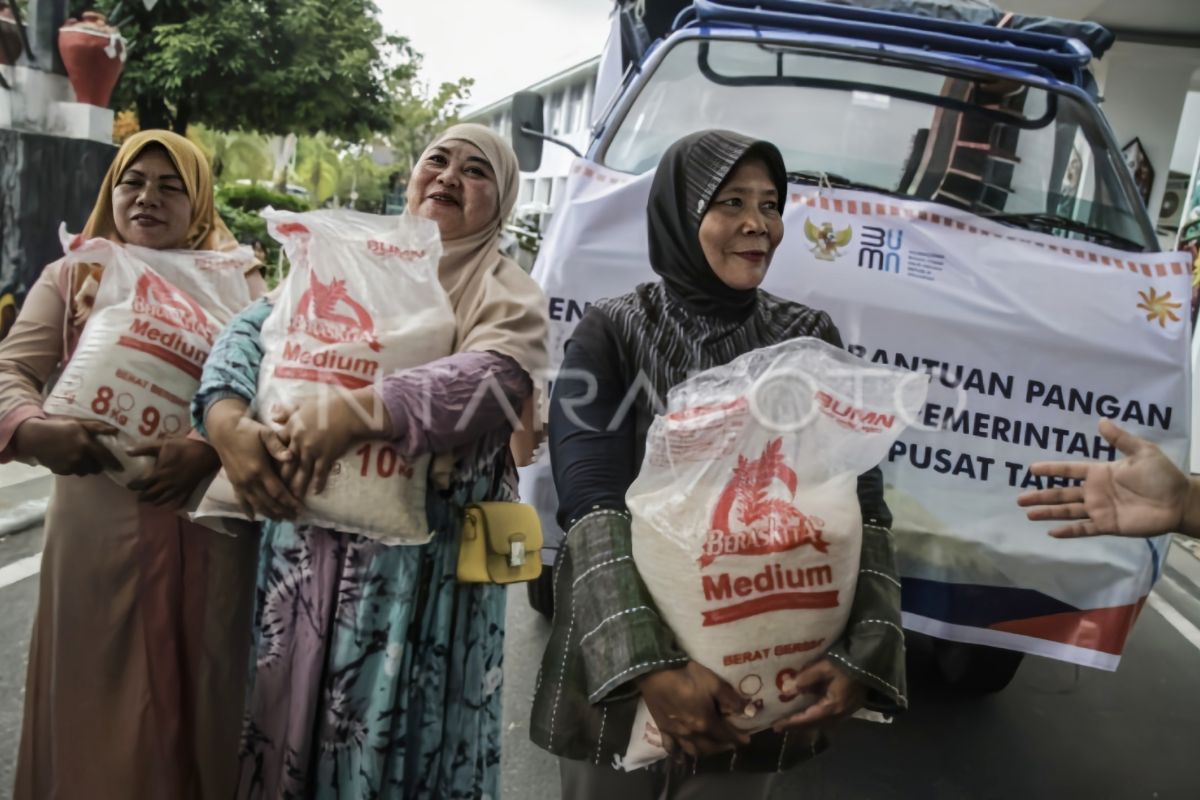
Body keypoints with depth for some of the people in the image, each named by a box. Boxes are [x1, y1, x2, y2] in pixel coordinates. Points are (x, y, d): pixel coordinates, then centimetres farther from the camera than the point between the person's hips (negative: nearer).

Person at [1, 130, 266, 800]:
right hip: (98, 524, 1)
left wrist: (209, 447, -24)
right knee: (96, 689, 8)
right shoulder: (71, 278, 10)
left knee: (197, 689, 9)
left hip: (207, 523, -1)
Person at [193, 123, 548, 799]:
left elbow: (494, 379, -19)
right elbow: (252, 331, 2)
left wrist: (353, 413, -29)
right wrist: (229, 423, -18)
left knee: (394, 732, 6)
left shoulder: (509, 295, 1)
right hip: (307, 537, 4)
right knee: (292, 713, 14)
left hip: (421, 553, -3)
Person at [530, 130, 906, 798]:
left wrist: (862, 657, -19)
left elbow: (862, 503, -5)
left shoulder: (809, 340, 0)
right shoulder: (611, 334, -6)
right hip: (617, 672, -1)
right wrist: (650, 666, -29)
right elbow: (592, 506, -17)